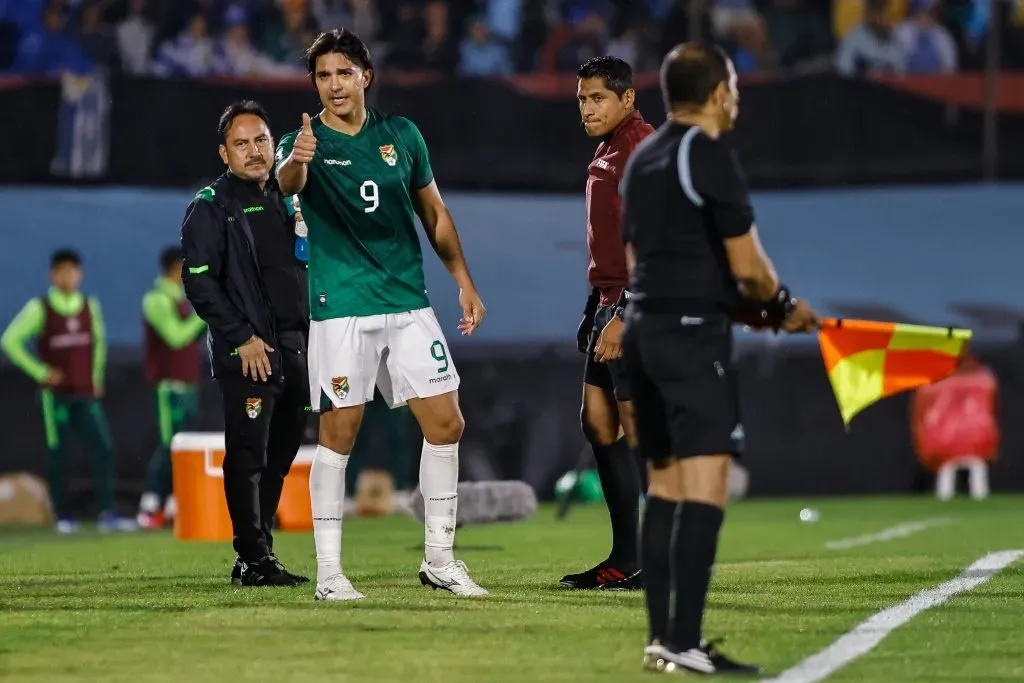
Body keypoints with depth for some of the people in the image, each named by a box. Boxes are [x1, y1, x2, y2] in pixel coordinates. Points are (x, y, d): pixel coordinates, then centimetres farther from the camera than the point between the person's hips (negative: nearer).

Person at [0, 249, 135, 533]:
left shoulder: (90, 306, 7)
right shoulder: (39, 309, -4)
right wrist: (40, 371, -7)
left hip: (86, 394, 3)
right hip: (56, 394, -3)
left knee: (104, 450, -9)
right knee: (58, 454, 3)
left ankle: (107, 514, -9)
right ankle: (63, 517, 13)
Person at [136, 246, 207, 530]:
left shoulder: (179, 299, 17)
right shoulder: (157, 300, -11)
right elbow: (176, 337, -19)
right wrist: (203, 314, -13)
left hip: (187, 385, 9)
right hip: (170, 386, -9)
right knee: (169, 446, -10)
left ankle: (174, 505, 9)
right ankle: (149, 508, -8)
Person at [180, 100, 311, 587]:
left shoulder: (287, 201, 17)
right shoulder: (212, 207, -4)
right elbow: (199, 281, -12)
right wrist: (242, 338, -15)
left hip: (294, 350, 7)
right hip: (246, 354, -7)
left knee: (279, 457, 9)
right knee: (248, 456, -8)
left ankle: (259, 557, 14)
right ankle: (253, 560, -6)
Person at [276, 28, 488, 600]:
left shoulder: (401, 134, 6)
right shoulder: (306, 142, -6)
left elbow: (434, 212, 17)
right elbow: (288, 182, -31)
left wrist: (465, 282, 13)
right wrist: (296, 161, -54)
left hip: (409, 303, 4)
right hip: (341, 309, -4)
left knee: (446, 425, 2)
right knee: (338, 434, -5)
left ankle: (440, 560, 15)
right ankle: (329, 570, 3)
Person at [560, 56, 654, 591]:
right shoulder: (609, 152, 16)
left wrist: (623, 317, -23)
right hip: (609, 299, 10)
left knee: (636, 428, -8)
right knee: (597, 420, 10)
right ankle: (626, 556, 14)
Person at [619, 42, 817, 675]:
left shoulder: (643, 159, 16)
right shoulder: (710, 157, -12)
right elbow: (746, 263, -14)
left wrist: (739, 306, 21)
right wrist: (783, 307, 6)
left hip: (644, 325, 9)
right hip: (693, 334, -9)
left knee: (665, 484, 12)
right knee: (705, 486, -11)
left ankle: (662, 637, 11)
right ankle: (684, 644, -17)